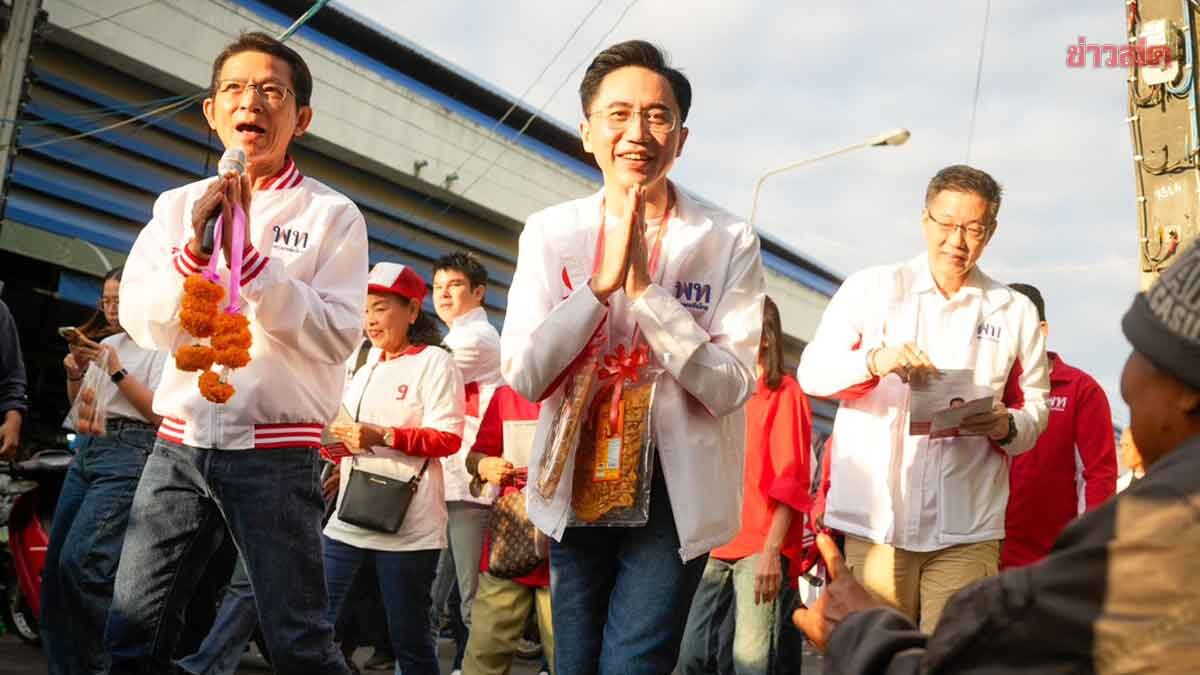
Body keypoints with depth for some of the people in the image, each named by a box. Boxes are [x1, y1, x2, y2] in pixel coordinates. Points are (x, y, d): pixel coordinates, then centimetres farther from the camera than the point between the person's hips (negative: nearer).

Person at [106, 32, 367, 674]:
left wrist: (249, 258, -19)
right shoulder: (179, 205, 11)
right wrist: (195, 245, -13)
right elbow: (142, 323, 3)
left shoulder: (332, 214, -1)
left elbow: (337, 335, -11)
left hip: (276, 454, -3)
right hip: (180, 446, 4)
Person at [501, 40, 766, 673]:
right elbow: (524, 376, -9)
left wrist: (646, 288, -21)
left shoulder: (730, 242, -6)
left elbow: (729, 387, -13)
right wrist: (603, 282, -20)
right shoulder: (551, 232, -1)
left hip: (677, 490, -2)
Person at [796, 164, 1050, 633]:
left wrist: (1006, 426, -10)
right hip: (877, 521, -1)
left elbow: (1036, 406, 13)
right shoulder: (872, 288, 7)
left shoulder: (1015, 312, 13)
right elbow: (811, 371, 0)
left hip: (967, 529, 1)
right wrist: (874, 360, -20)